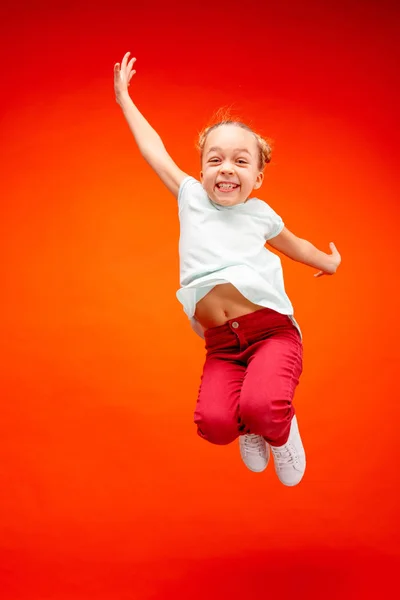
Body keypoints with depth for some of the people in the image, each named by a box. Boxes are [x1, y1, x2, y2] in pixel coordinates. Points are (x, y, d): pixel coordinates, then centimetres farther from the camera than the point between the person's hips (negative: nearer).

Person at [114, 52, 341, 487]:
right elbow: (153, 148, 20)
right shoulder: (191, 197, 12)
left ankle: (280, 429, 10)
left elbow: (294, 244, 34)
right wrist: (124, 99, 28)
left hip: (271, 330, -1)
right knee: (213, 421, -25)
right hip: (221, 344, 1)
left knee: (262, 408, -30)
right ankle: (250, 429, 14)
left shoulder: (260, 214, 12)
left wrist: (328, 262, 50)